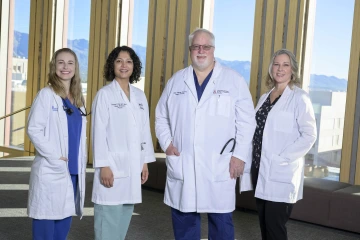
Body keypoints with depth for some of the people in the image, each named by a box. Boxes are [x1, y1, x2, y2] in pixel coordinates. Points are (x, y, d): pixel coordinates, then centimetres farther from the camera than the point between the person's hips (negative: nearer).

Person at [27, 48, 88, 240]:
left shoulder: (78, 98, 14)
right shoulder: (46, 95, -5)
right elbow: (33, 129, -12)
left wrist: (81, 164, 7)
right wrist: (55, 157, -16)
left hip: (73, 171, 6)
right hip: (51, 171, -6)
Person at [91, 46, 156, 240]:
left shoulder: (140, 96, 12)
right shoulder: (104, 94, -3)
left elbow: (144, 130, 13)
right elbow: (99, 132, -7)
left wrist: (145, 162, 10)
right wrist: (103, 166, -13)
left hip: (132, 166, 5)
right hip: (112, 165, -5)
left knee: (124, 217, 11)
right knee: (108, 218, -4)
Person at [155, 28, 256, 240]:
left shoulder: (234, 81, 1)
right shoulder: (176, 81, 11)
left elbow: (246, 121, -1)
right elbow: (162, 117, 17)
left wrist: (239, 155, -8)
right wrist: (166, 142, 3)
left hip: (219, 168, -3)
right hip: (182, 166, 3)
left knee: (221, 222, 5)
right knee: (184, 221, 11)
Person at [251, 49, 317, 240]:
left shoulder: (299, 97, -5)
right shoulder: (264, 98, 15)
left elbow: (309, 135, -11)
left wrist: (282, 158, -17)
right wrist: (253, 159, 4)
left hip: (281, 173, -6)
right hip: (260, 169, 6)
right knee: (264, 224, 12)